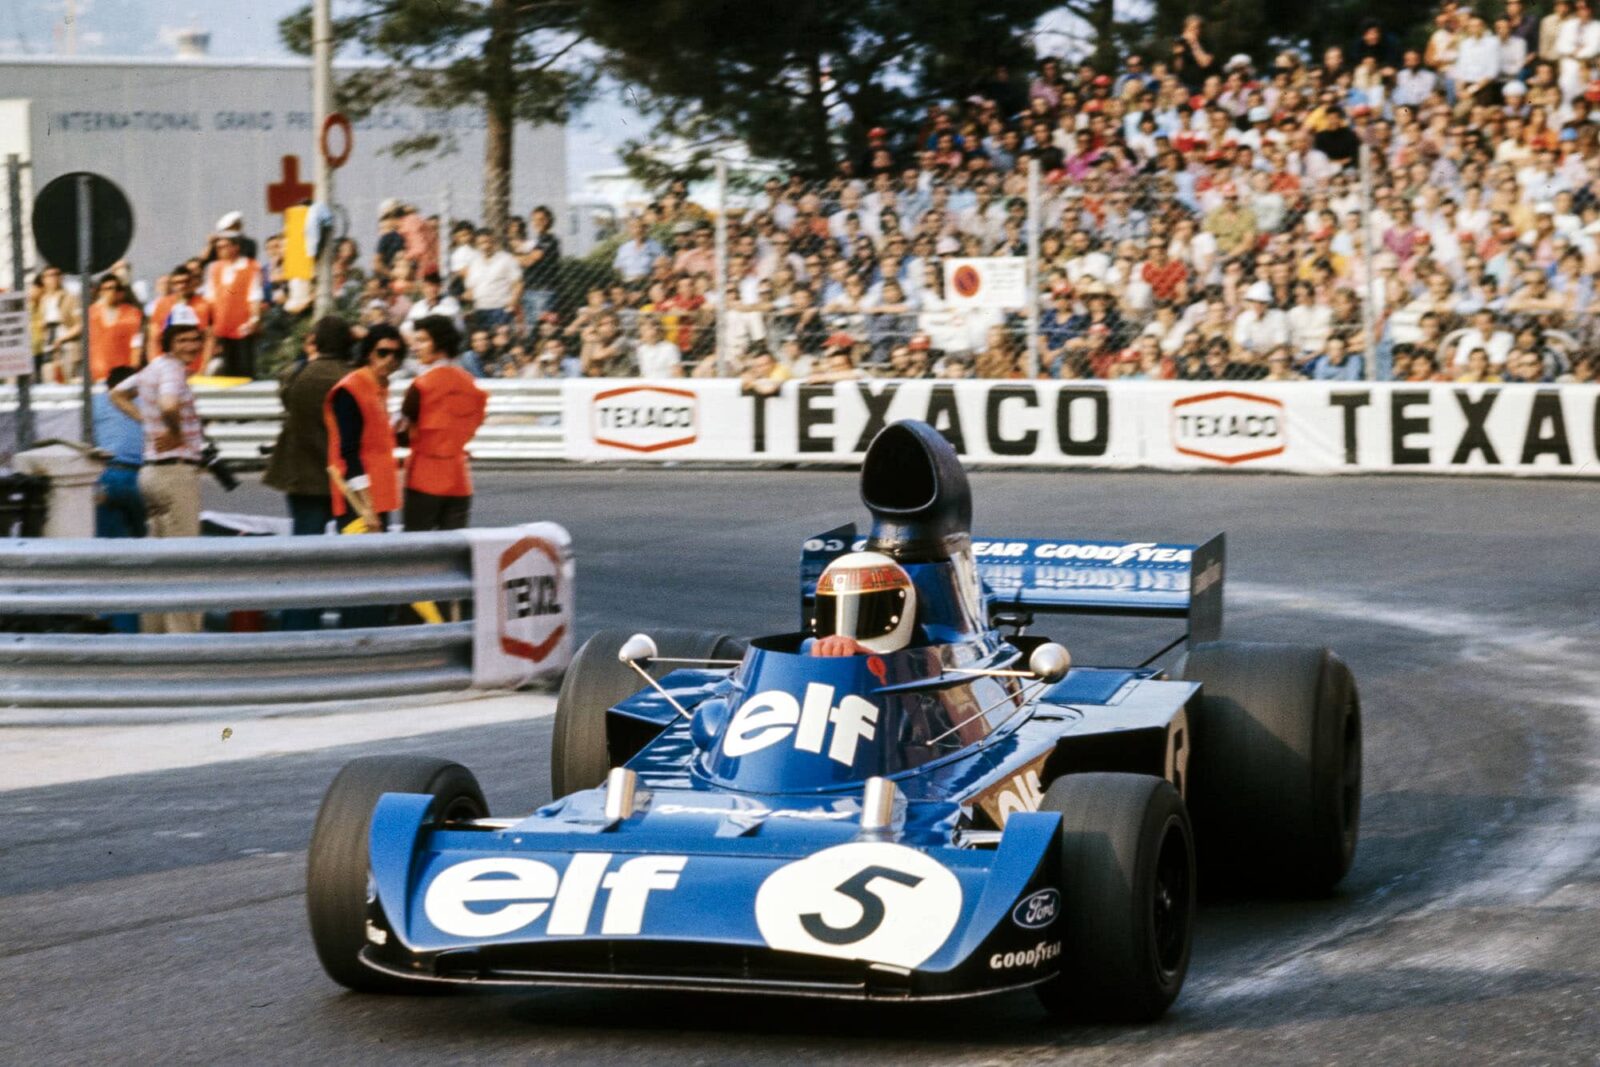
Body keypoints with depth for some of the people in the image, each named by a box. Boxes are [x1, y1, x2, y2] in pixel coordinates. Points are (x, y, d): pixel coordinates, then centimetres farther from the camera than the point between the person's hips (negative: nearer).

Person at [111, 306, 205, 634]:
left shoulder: (156, 367, 13)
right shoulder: (171, 368, -15)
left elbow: (118, 394, 28)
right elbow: (169, 405, -36)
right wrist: (175, 433, -17)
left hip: (152, 470, 10)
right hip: (176, 469, -10)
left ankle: (154, 633, 21)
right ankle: (184, 635, -9)